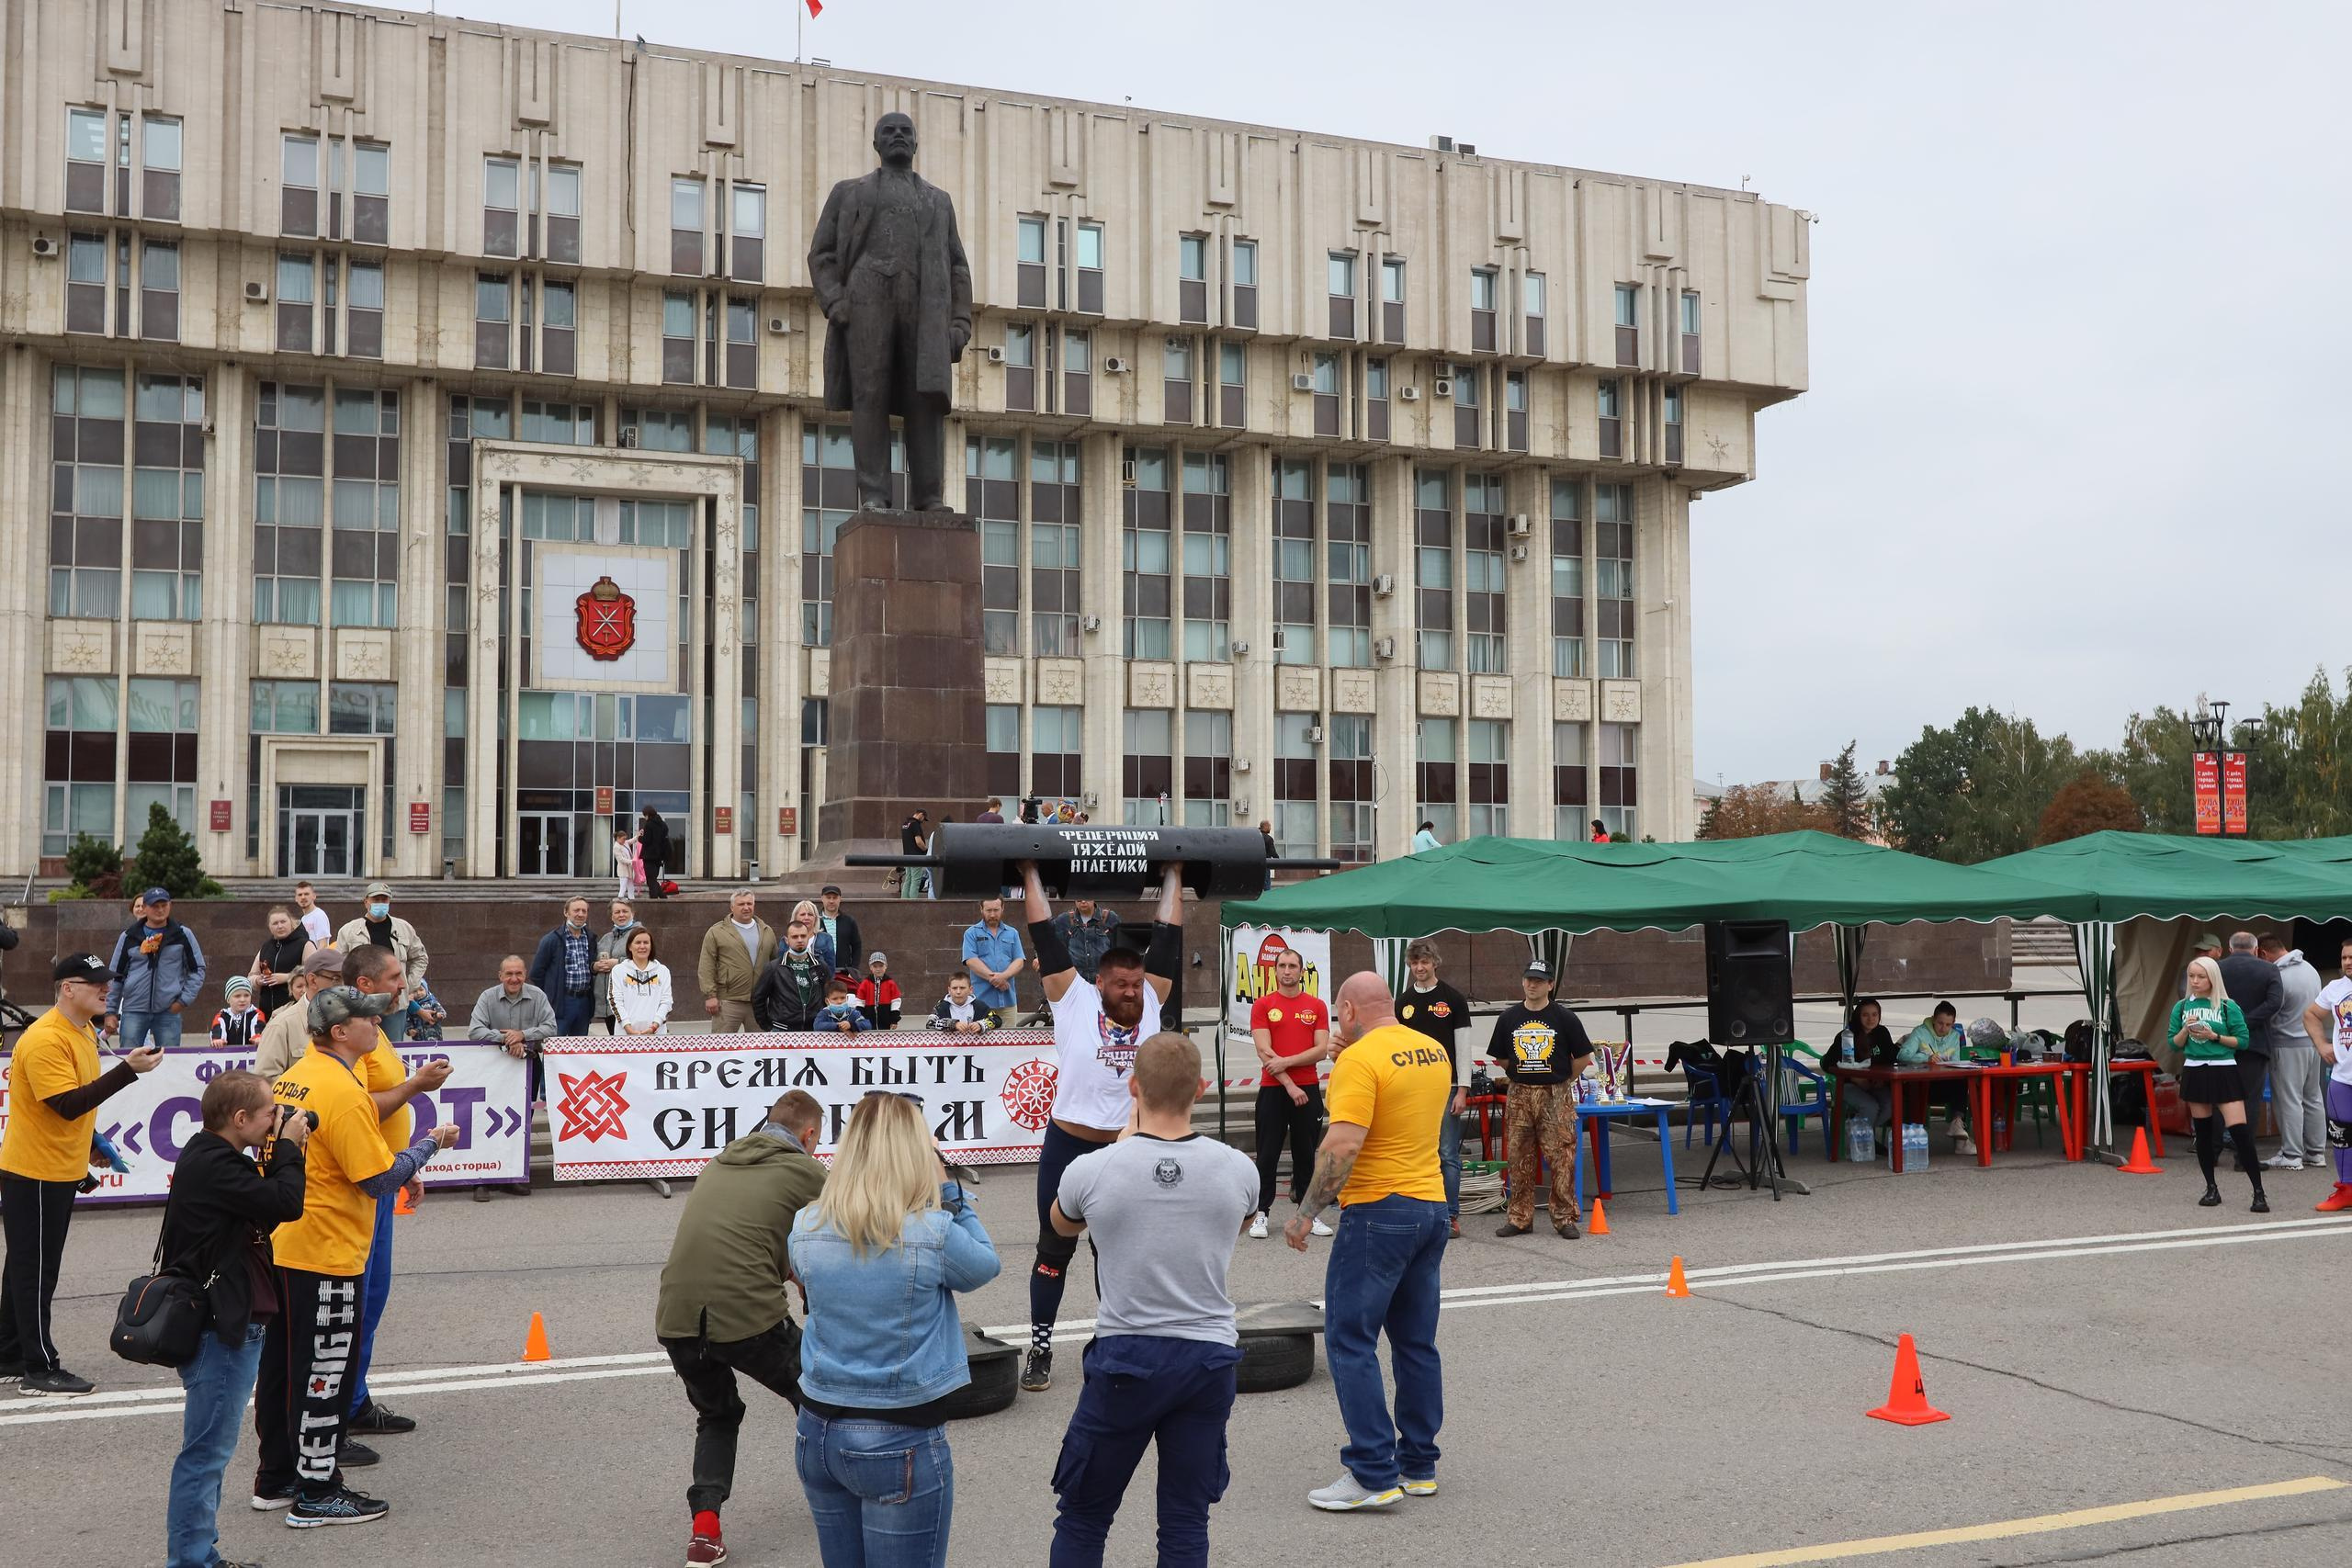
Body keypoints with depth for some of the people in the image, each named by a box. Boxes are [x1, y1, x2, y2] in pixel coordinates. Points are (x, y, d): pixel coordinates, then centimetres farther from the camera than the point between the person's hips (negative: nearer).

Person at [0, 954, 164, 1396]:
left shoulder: (85, 1032, 8)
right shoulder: (44, 1040, -22)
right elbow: (68, 1104, -29)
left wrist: (88, 1151, 19)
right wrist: (128, 1069, -32)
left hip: (60, 1171, 10)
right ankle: (40, 1370, 5)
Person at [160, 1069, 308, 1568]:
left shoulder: (208, 1157, 11)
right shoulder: (214, 1165, -22)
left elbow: (264, 1204, 14)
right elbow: (286, 1203, -25)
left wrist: (282, 1153, 2)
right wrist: (288, 1148, -11)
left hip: (227, 1325, 11)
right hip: (221, 1330, -11)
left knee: (210, 1450, 19)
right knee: (207, 1450, -4)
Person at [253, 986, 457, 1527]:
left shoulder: (294, 1078, 8)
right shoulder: (344, 1093, -21)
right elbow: (381, 1178, -21)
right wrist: (429, 1144, -6)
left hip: (280, 1246, 10)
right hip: (327, 1257, -9)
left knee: (282, 1363, 17)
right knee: (323, 1373, 1)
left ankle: (276, 1478, 29)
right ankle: (317, 1493, 10)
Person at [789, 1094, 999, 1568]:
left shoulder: (807, 1227, -5)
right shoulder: (932, 1232, -17)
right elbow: (985, 1266, 3)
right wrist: (950, 1191, 2)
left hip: (818, 1431, 5)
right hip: (900, 1442, -5)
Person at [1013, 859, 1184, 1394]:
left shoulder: (1150, 1002, 3)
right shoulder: (1073, 997, -5)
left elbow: (1166, 939, 8)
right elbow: (1046, 938, -4)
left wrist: (1173, 878, 12)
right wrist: (1031, 877, 0)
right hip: (1069, 1147, -3)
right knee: (1055, 1250, 6)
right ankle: (1040, 1348, 15)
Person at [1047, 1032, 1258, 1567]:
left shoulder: (1091, 1171, -12)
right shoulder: (1238, 1171, -6)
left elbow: (1064, 1226, 13)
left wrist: (1127, 1136, 21)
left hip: (1125, 1358, -2)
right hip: (1209, 1358, 2)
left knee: (1083, 1519, 12)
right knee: (1186, 1522, 11)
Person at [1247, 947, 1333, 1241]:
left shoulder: (1317, 1006, 5)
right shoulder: (1262, 1005, 0)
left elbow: (1322, 1050, -2)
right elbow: (1264, 1052, -7)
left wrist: (1287, 1062, -13)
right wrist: (1289, 1085, -12)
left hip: (1308, 1089, 2)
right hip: (1272, 1089, -2)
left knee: (1306, 1152, 7)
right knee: (1268, 1154, 2)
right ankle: (1260, 1213, 6)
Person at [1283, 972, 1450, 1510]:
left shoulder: (1360, 1059, -15)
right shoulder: (1434, 1051, 10)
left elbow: (1343, 1146, -24)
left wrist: (1306, 1213, -17)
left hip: (1379, 1212, -8)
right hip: (1432, 1204, 8)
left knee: (1350, 1341, -2)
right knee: (1417, 1342, 14)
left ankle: (1374, 1476, -4)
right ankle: (1419, 1466, 20)